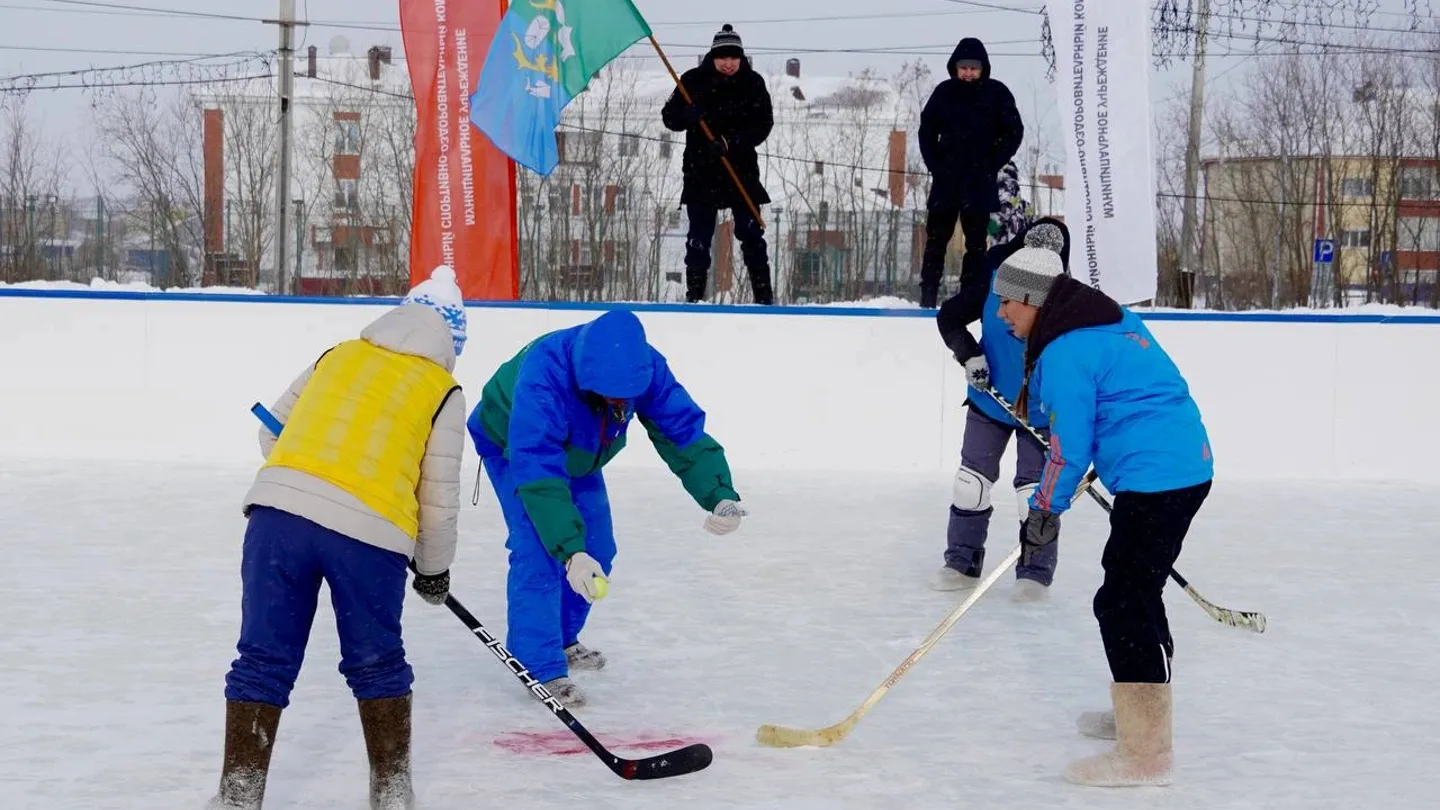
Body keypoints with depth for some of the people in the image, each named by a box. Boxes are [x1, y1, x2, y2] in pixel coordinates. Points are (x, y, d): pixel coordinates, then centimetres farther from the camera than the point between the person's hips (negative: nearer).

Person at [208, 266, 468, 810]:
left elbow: (272, 432, 28)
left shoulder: (338, 355, 23)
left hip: (279, 509, 2)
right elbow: (438, 498, 12)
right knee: (376, 663, 16)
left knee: (264, 660, 10)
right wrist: (434, 569, 26)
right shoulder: (442, 392, 13)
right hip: (369, 529, -2)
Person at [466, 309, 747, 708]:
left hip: (579, 456, 6)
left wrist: (720, 494, -43)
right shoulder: (543, 375, -46)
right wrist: (570, 551, -57)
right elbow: (537, 471, -50)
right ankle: (540, 669, -14)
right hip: (512, 447, -6)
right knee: (539, 549, -20)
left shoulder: (646, 366, -30)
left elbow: (682, 431, -27)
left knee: (596, 550, 7)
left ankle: (562, 641, 30)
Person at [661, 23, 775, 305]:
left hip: (742, 169, 0)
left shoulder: (753, 83, -1)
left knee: (751, 234, 0)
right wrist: (687, 115, -23)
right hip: (701, 169, 0)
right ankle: (694, 295, 7)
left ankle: (764, 295, 3)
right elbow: (670, 117, 2)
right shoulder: (694, 80, -1)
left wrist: (729, 142, -20)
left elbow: (763, 124, -5)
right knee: (699, 237, 0)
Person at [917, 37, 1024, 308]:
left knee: (977, 241, 1)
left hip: (980, 184, -2)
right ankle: (927, 297, 7)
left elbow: (1014, 131, 2)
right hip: (946, 180, 2)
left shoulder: (997, 93, -2)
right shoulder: (944, 92, 3)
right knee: (936, 238, 3)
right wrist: (935, 165, 3)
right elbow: (927, 130, 11)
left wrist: (992, 166, -3)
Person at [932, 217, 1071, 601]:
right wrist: (971, 357, -16)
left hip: (1040, 412, -3)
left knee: (1035, 490, -1)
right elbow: (949, 317, -5)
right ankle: (961, 562, 20)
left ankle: (1036, 572, 13)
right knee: (971, 480, 7)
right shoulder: (994, 283, -15)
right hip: (989, 400, 3)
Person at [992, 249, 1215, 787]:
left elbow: (1069, 445, -12)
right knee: (1135, 591, 23)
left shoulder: (1065, 352, -15)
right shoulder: (1109, 318, 15)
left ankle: (1145, 753, -11)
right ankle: (1142, 709, 38)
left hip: (1155, 478, -11)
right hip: (1187, 465, 11)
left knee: (1123, 603, -10)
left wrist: (1046, 510, 1)